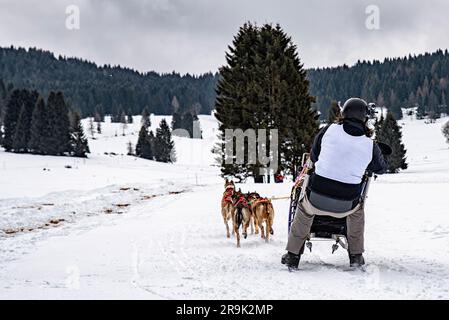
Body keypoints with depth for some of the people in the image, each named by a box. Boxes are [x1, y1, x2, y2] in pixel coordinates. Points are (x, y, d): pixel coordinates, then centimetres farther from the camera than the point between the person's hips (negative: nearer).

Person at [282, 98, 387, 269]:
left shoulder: (329, 130, -2)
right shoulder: (370, 145, -1)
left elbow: (313, 156, 13)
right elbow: (381, 168, 19)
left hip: (317, 198, 0)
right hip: (346, 205, 1)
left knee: (304, 210, 33)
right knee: (357, 210, 35)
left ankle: (293, 255, 36)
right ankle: (356, 256, 38)